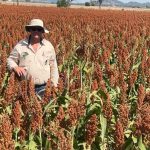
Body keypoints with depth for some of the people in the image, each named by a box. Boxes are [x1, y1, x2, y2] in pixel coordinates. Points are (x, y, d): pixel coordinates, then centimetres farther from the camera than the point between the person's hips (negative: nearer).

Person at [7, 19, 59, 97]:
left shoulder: (48, 46, 4)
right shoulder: (20, 45, -1)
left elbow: (53, 66, 10)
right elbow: (10, 60, 7)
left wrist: (54, 84, 8)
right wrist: (15, 67, -15)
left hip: (43, 87, 1)